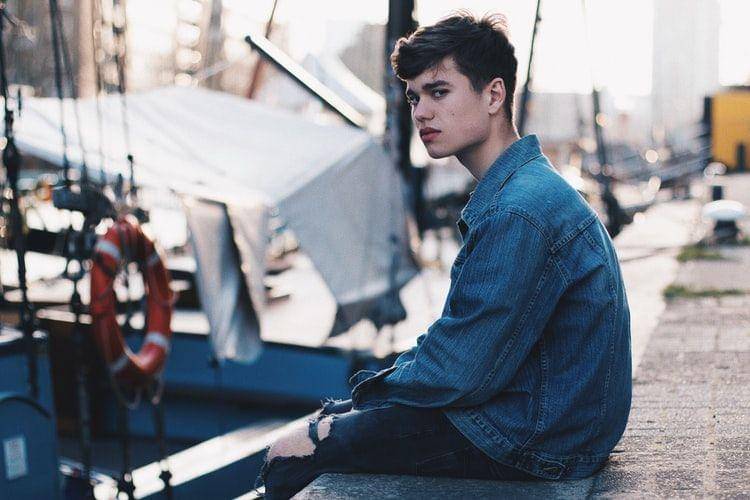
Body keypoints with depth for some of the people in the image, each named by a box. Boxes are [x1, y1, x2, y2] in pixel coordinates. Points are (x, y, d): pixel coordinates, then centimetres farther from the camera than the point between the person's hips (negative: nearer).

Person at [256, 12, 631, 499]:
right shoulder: (527, 188, 11)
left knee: (291, 458, -8)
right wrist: (382, 381, 7)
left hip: (534, 439, -10)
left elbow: (457, 374, -23)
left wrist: (376, 387, -5)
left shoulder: (519, 213, -24)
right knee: (321, 425, 19)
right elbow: (460, 336, 17)